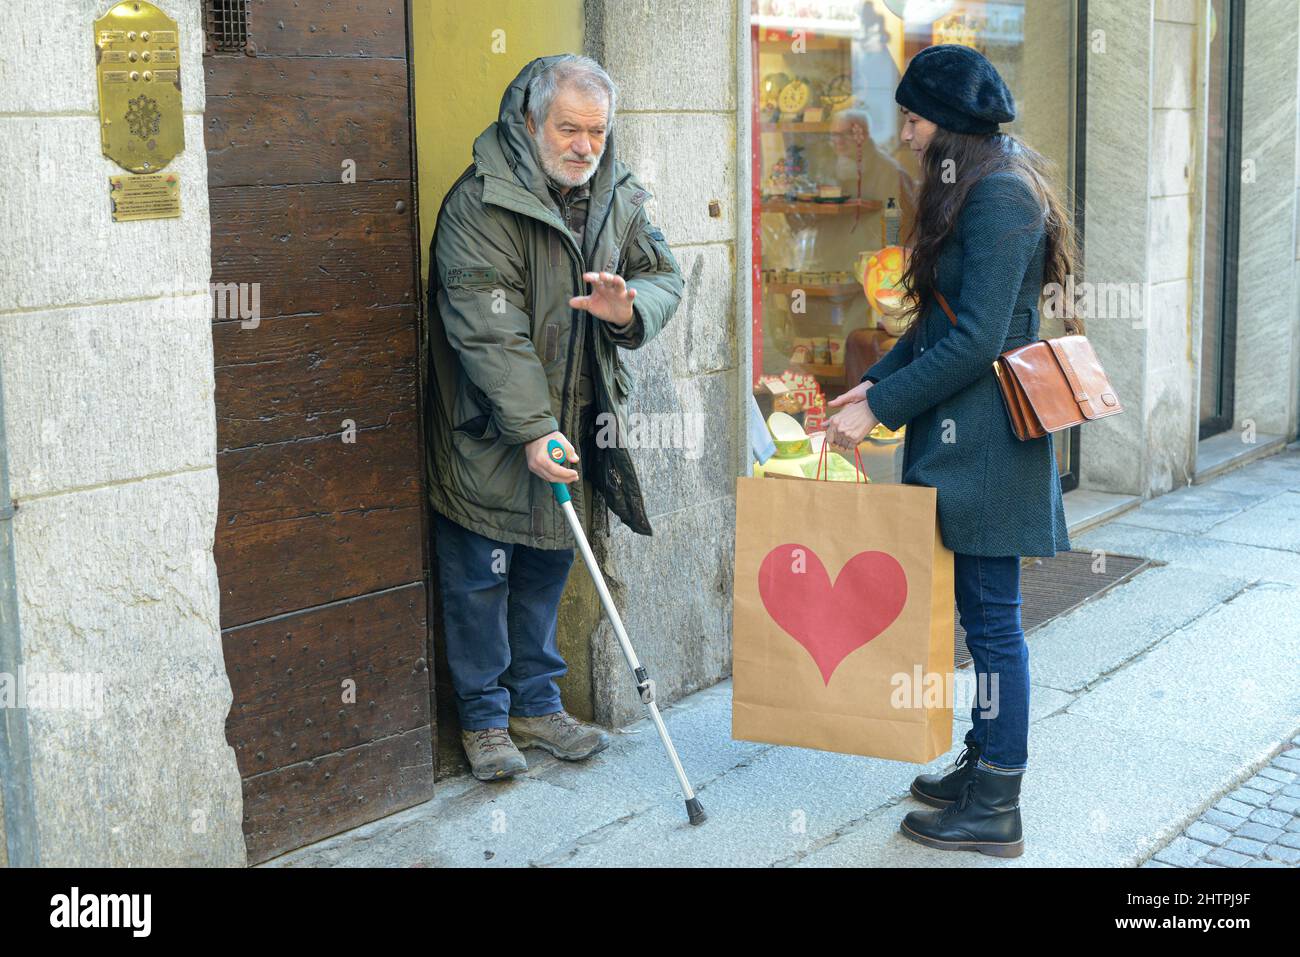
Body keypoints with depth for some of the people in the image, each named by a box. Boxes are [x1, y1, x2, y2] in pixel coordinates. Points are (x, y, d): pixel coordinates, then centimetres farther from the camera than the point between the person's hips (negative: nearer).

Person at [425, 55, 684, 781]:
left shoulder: (619, 196, 2)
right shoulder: (481, 204, -19)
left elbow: (665, 276, 7)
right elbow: (489, 330, -24)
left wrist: (629, 308, -19)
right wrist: (533, 430, -28)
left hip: (579, 421, 6)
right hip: (489, 434, -6)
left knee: (547, 567, 17)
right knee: (481, 577, 5)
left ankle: (536, 703, 32)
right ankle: (484, 718, 21)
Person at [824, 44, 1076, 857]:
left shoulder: (998, 195, -17)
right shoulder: (981, 189, 15)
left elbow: (974, 340, -22)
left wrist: (878, 409, -17)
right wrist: (880, 381, 10)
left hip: (986, 442, -10)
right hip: (963, 434, 10)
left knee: (992, 618, -2)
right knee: (984, 614, 16)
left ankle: (994, 811, 9)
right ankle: (985, 767, 29)